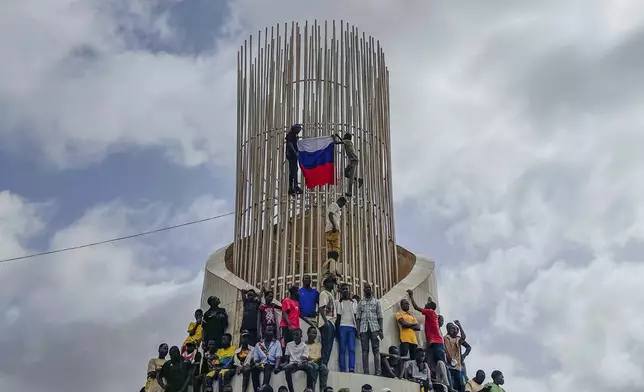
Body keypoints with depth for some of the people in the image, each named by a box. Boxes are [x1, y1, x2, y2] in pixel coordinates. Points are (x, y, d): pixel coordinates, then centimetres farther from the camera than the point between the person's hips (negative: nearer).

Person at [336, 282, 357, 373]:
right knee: (342, 349, -6)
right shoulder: (339, 302, 12)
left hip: (352, 327, 1)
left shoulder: (353, 302, 16)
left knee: (352, 349, -10)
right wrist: (337, 329, -1)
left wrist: (357, 329, 3)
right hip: (342, 327, -1)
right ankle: (343, 369, -10)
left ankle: (352, 369, -19)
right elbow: (338, 317, 8)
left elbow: (355, 316, 11)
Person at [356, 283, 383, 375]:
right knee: (365, 350, -3)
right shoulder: (360, 302, 15)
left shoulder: (376, 302, 14)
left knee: (376, 350, -6)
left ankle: (378, 371, -10)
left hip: (374, 328, -1)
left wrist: (381, 330, -3)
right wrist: (358, 330, -3)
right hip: (364, 328, 1)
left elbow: (380, 317, 8)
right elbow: (358, 317, 9)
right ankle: (366, 371, -6)